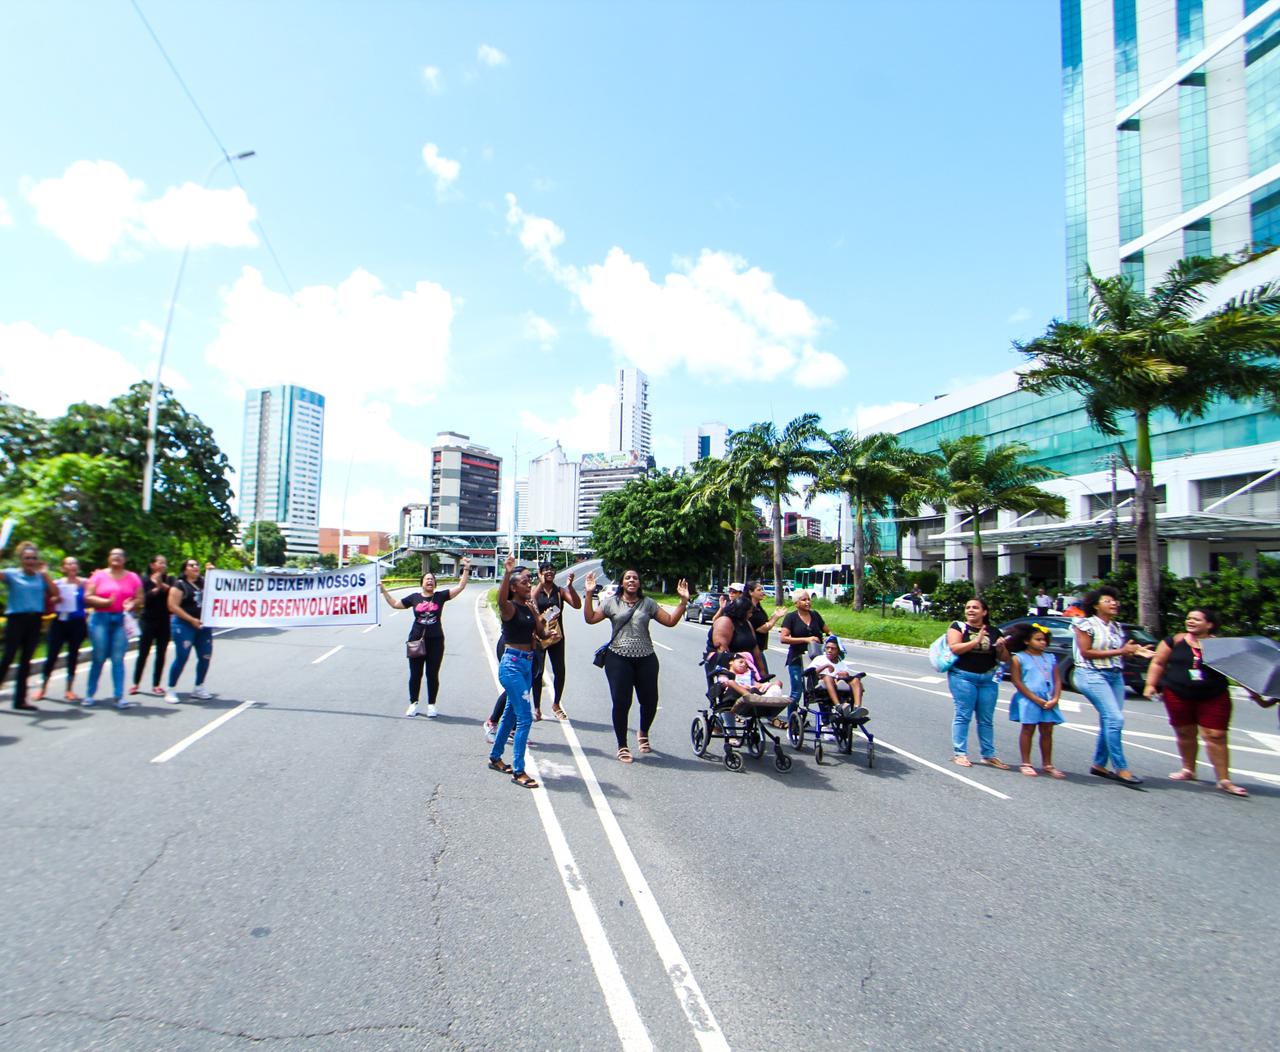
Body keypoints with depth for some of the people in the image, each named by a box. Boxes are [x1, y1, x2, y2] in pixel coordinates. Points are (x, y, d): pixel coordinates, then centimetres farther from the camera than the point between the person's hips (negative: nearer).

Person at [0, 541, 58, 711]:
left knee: (26, 660, 8)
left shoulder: (41, 576, 8)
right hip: (16, 619, -3)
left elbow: (55, 594, -1)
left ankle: (20, 699, 13)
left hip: (35, 621, 3)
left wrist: (45, 574, -3)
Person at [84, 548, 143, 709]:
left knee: (118, 659, -2)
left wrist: (132, 604, -12)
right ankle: (91, 695, 16)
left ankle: (119, 697, -3)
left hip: (122, 620, 1)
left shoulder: (132, 577, 10)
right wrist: (105, 602, -15)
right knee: (99, 658, 2)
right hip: (101, 619, 0)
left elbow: (139, 598, 9)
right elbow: (87, 598, 0)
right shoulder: (98, 575, 6)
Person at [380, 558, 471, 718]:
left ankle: (431, 705, 17)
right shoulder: (415, 597, 5)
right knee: (415, 674, 8)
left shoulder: (440, 596, 1)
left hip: (435, 641, -1)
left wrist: (466, 569, -11)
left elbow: (460, 586, -5)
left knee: (432, 675, 6)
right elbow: (395, 604, 14)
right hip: (416, 640, 1)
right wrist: (384, 590, 10)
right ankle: (413, 704, 22)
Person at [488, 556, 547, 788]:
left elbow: (542, 634, 6)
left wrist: (535, 612, -4)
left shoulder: (529, 607, 10)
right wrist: (507, 573, -50)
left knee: (512, 713, 20)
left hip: (527, 663, 8)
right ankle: (518, 771, -1)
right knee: (525, 716, -10)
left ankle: (495, 758, 37)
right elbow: (501, 599, -38)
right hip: (512, 663, -8)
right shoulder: (510, 607, -13)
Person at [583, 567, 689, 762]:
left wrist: (683, 601, -4)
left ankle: (643, 734, 36)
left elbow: (670, 621, 5)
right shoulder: (612, 602, 5)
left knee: (650, 700, 5)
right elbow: (590, 618, -3)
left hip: (646, 659, 2)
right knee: (621, 703, -2)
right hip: (618, 659, -2)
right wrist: (589, 594, -11)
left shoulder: (648, 603, 9)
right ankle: (622, 747, 16)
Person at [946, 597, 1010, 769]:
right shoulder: (958, 626, -1)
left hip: (988, 679, 4)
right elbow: (954, 648, -15)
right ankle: (959, 753, 3)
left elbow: (1004, 658, 13)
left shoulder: (993, 632, 10)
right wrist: (976, 641, -18)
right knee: (963, 716, -3)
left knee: (987, 719, 10)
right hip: (963, 677, -4)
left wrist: (1001, 647, -8)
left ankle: (989, 755, 19)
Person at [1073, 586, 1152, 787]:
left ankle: (1099, 765, 19)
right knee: (1115, 718, -16)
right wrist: (1119, 651, -13)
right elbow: (1086, 652, -12)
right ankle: (1121, 768, -11)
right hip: (1092, 675, -7)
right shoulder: (1086, 624, -5)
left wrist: (1134, 651, -1)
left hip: (1115, 675, 7)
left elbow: (1120, 653, 19)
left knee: (1109, 722, 7)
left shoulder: (1117, 627, 16)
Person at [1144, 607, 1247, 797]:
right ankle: (1188, 770, 26)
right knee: (1185, 733, 9)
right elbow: (1158, 663, 7)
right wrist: (1151, 684, 0)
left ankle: (1224, 780, 2)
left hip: (1214, 697, -1)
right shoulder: (1174, 640, 1)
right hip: (1178, 695, 1)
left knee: (1215, 736, -5)